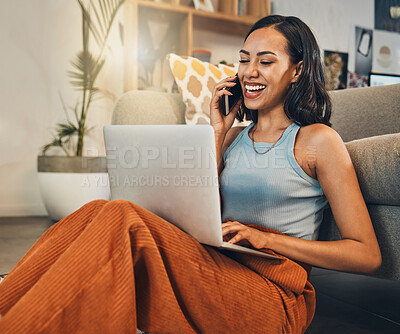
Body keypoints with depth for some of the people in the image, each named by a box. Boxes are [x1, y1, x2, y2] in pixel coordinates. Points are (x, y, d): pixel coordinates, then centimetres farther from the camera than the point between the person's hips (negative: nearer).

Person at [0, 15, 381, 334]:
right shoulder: (234, 136, 18)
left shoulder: (317, 140, 1)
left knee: (122, 219, -27)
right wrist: (217, 134, 6)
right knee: (101, 212, -20)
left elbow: (368, 255, -2)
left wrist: (266, 238, -13)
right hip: (218, 273, 5)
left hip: (274, 298, -5)